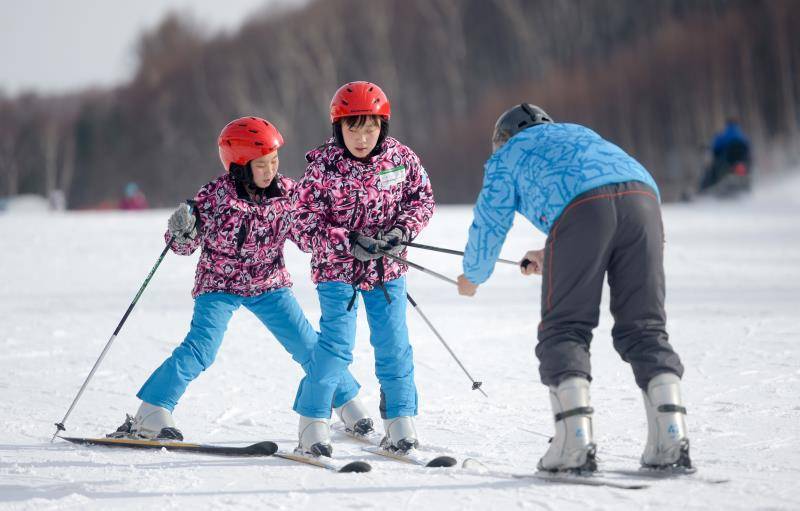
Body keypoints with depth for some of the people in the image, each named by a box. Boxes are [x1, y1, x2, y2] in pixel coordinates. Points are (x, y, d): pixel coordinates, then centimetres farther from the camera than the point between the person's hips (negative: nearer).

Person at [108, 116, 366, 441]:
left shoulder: (286, 192, -8)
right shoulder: (215, 196, -19)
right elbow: (186, 246, -10)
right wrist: (182, 231, -32)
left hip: (269, 284, 4)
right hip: (220, 284, -4)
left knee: (309, 346, 3)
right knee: (200, 348, -20)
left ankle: (349, 405, 21)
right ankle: (150, 417, -15)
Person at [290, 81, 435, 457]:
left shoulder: (400, 158, -5)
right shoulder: (323, 168, -16)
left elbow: (422, 197, 6)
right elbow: (304, 224, -15)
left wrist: (402, 231, -12)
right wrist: (348, 244, -25)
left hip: (387, 268, 3)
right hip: (337, 269, -3)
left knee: (393, 344, 3)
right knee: (336, 344, -12)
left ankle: (400, 422, 15)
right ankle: (313, 424, -3)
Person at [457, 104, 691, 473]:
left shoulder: (507, 155, 29)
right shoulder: (580, 134, 43)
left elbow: (489, 224, 29)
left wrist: (473, 276, 48)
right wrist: (551, 257, 56)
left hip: (580, 207, -4)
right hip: (642, 196, 5)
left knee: (564, 330, 2)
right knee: (644, 327, 8)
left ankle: (575, 444, -12)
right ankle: (670, 440, -6)